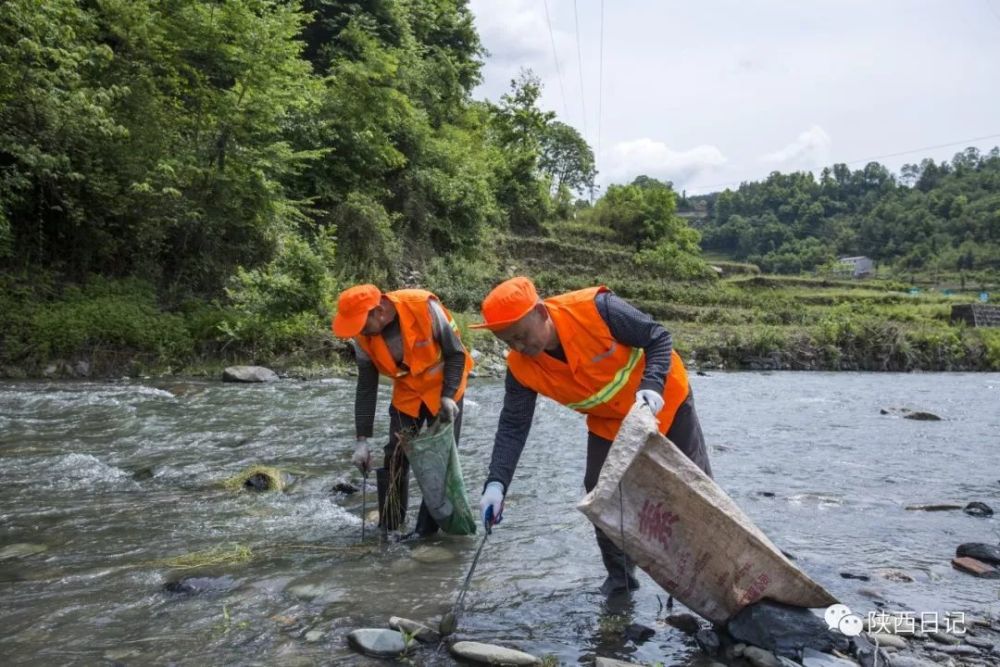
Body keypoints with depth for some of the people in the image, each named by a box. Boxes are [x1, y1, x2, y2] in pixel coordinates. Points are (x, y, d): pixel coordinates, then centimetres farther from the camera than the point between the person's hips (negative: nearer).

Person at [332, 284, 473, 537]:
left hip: (444, 388, -3)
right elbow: (366, 388, -8)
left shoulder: (424, 307, -31)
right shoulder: (363, 338, -17)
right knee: (394, 460, 0)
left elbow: (456, 353, -18)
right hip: (407, 393, 4)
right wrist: (362, 439, -12)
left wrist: (448, 395, -26)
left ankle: (426, 531, 7)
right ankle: (387, 529, 13)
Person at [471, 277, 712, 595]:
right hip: (608, 422, 3)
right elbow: (513, 428, -18)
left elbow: (659, 338, -23)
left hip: (665, 400, -3)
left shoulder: (596, 308, -35)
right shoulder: (521, 367, -22)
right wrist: (496, 483, -30)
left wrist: (652, 385, -38)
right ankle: (620, 577, 19)